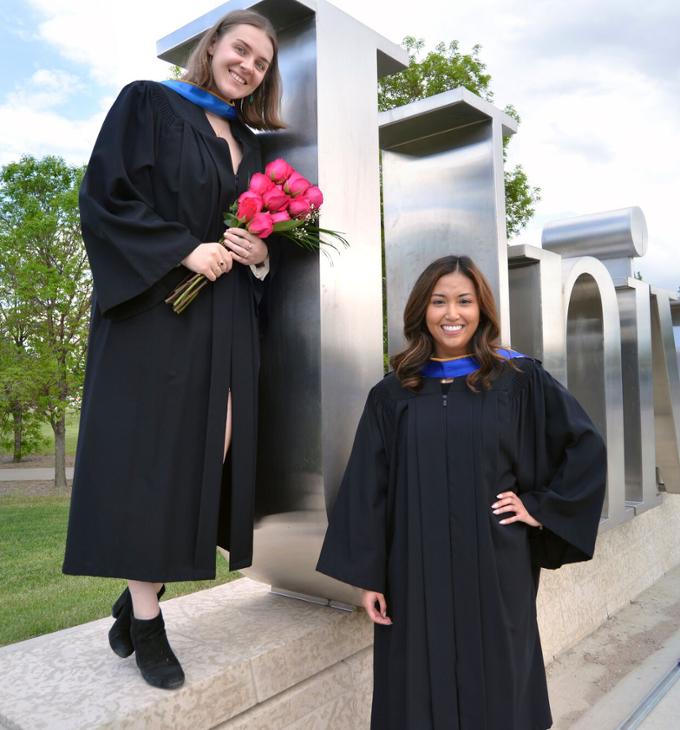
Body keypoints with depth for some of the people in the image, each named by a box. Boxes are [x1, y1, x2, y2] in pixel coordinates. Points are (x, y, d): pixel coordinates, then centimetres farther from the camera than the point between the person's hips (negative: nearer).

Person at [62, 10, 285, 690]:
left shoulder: (247, 144, 21)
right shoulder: (148, 104, 5)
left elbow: (261, 232, 23)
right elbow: (105, 196, -6)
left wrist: (260, 253, 0)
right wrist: (184, 250, -16)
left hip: (224, 318, 6)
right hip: (156, 307, -5)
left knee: (212, 452, -4)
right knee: (150, 453, -4)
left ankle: (140, 590, 15)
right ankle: (146, 616, 9)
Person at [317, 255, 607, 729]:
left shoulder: (519, 380, -2)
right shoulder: (393, 393, 1)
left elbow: (586, 447, 3)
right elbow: (368, 488, 1)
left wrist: (542, 507, -2)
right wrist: (368, 575, -2)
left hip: (495, 566, -1)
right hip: (416, 570, 1)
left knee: (496, 688, 13)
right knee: (421, 689, 12)